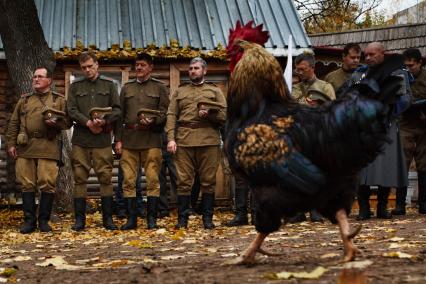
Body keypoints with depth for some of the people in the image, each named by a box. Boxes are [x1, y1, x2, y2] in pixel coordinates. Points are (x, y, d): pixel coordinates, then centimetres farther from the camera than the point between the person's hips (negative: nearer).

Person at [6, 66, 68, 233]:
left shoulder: (59, 100, 11)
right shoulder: (24, 100, 18)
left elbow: (67, 122, 8)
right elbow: (13, 124, 15)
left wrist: (55, 123, -12)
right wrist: (10, 144, 6)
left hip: (48, 149, -3)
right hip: (25, 148, 3)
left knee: (47, 185, -5)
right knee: (27, 185, 2)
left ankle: (44, 220, 6)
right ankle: (29, 221, 9)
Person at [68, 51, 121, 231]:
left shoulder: (109, 85, 10)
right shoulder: (75, 86, 11)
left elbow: (117, 110, 5)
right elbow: (71, 110, 2)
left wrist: (104, 121, -13)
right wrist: (88, 123, -13)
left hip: (102, 139, -1)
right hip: (80, 139, 1)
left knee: (105, 177, 0)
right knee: (80, 178, 1)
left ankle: (107, 218, 8)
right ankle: (80, 219, 7)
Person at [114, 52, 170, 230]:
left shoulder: (160, 87, 11)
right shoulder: (126, 88, 18)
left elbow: (164, 113, 4)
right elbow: (120, 115, 14)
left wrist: (152, 121, -16)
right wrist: (118, 139, 5)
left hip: (151, 139, -2)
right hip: (129, 139, 3)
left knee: (153, 180, -4)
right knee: (128, 180, 0)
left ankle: (151, 218, 2)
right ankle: (131, 218, 5)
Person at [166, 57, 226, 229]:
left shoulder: (215, 91, 15)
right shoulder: (180, 91, 18)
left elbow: (224, 115, 6)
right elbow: (171, 115, 8)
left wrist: (209, 115, -13)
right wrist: (171, 138, -5)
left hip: (209, 140, -1)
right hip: (184, 140, 1)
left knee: (208, 180, 2)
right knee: (184, 180, 0)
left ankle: (208, 218, 10)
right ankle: (182, 218, 5)